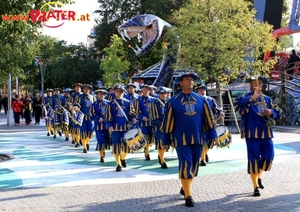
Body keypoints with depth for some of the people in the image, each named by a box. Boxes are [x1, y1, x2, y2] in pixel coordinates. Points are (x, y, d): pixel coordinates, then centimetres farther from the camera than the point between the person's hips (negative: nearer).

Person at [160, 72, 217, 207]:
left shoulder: (201, 99, 6)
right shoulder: (173, 101, -2)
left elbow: (208, 118, 9)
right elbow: (168, 121, 0)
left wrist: (212, 134, 4)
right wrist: (166, 140, 1)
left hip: (197, 138, 4)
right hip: (181, 139, -4)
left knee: (194, 166, 11)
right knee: (185, 165, -8)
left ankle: (185, 188, 31)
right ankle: (188, 195, 1)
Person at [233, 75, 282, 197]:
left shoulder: (267, 99, 14)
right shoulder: (246, 98, -1)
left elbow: (279, 112, 13)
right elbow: (236, 104, -23)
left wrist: (271, 112, -10)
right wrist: (252, 98, -30)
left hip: (266, 133, 5)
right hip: (252, 133, -5)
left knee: (268, 157, 4)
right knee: (253, 159, -1)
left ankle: (258, 177, 32)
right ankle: (255, 187, 9)